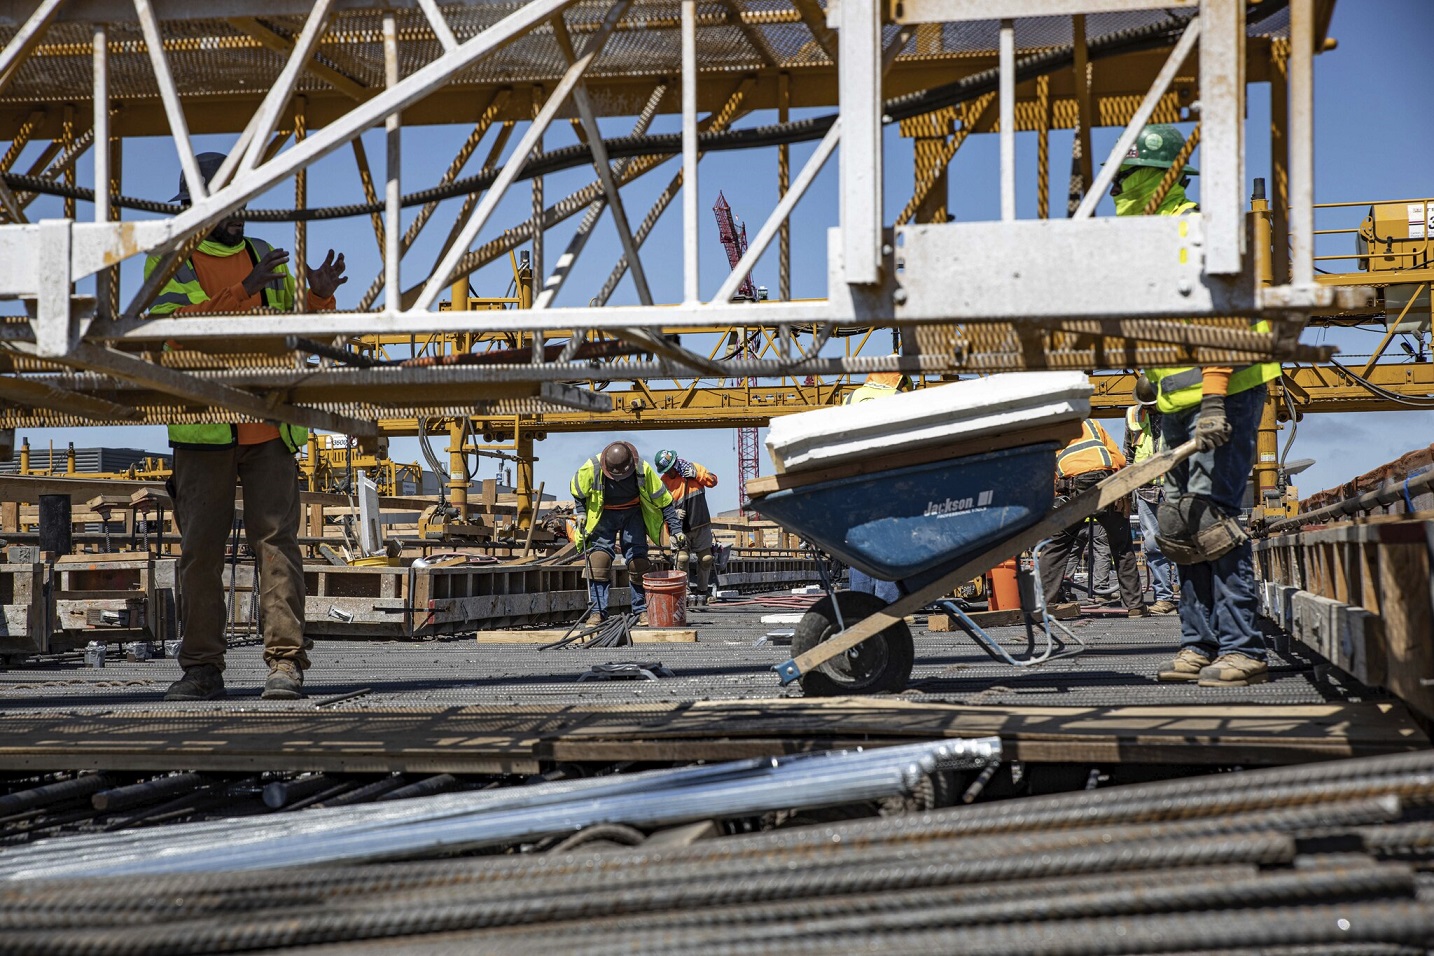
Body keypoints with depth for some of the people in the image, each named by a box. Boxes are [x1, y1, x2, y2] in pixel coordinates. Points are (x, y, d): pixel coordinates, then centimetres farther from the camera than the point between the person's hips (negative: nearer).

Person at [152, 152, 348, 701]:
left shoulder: (266, 259, 14)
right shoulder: (169, 264, 3)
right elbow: (175, 327, -16)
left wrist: (320, 296, -5)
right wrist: (242, 292, -23)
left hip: (269, 430, 2)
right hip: (202, 433, -2)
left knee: (276, 538, -7)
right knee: (200, 547, -1)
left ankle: (285, 662, -9)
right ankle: (202, 669, 6)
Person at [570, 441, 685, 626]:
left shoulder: (642, 470, -25)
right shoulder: (591, 468, -26)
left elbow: (664, 500, -14)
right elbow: (577, 492, -2)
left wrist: (676, 530, -15)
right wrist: (582, 515, -9)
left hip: (633, 514, 0)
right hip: (603, 514, 0)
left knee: (638, 561, -10)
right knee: (599, 559, -13)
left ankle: (642, 611, 0)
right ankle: (598, 611, -9)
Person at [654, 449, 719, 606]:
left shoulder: (693, 467, 1)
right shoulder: (664, 482, -4)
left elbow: (713, 481, 2)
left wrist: (697, 474, -12)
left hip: (702, 525, 2)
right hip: (682, 528, -2)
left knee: (706, 559, 4)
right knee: (682, 559, -15)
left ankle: (701, 593, 17)